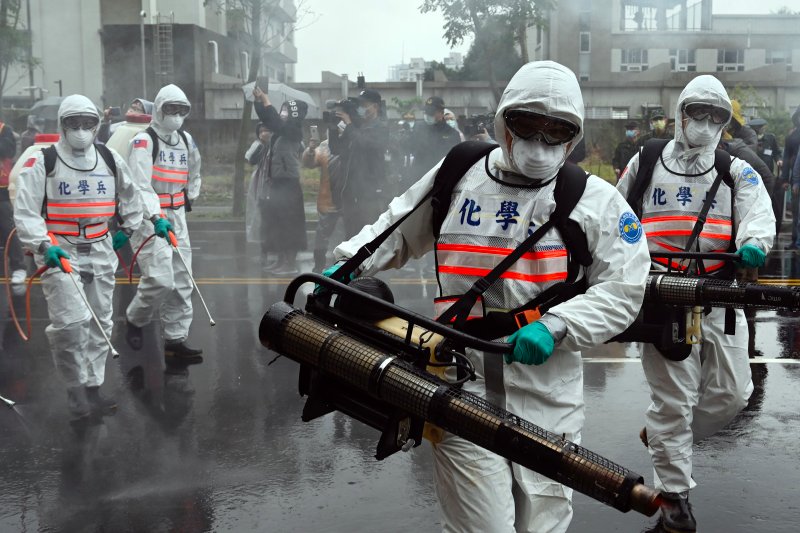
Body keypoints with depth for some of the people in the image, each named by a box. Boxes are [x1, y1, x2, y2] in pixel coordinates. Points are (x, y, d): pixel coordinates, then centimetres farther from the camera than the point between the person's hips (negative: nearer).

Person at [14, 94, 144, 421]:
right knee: (71, 323, -18)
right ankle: (75, 389, 0)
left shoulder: (110, 160, 7)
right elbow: (25, 212, -9)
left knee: (100, 324, 10)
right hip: (59, 252, -5)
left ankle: (92, 389, 23)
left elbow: (130, 195, 24)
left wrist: (127, 228, 21)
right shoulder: (41, 163, -6)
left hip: (100, 253, 5)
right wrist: (44, 245, -21)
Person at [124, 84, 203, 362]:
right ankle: (134, 320, 13)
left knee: (181, 281, 4)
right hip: (148, 218, -7)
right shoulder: (144, 141, -10)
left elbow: (193, 172, 33)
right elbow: (140, 185, -23)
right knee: (160, 279, -15)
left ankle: (175, 341, 10)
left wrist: (190, 196, 26)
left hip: (176, 216, 7)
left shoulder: (186, 140, 12)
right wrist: (156, 217, -34)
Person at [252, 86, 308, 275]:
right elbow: (267, 120, 15)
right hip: (276, 183, 9)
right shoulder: (280, 132, 13)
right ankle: (282, 260, 18)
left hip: (288, 184, -9)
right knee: (276, 223, 11)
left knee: (288, 224, -5)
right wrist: (258, 101, 2)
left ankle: (291, 263, -1)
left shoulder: (294, 132, -9)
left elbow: (277, 122, -23)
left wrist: (266, 101, -18)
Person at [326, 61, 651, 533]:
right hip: (462, 392, 0)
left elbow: (622, 291, -3)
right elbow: (396, 234, 21)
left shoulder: (597, 201, 2)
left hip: (547, 403, 1)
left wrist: (555, 325, -18)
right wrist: (346, 266, 5)